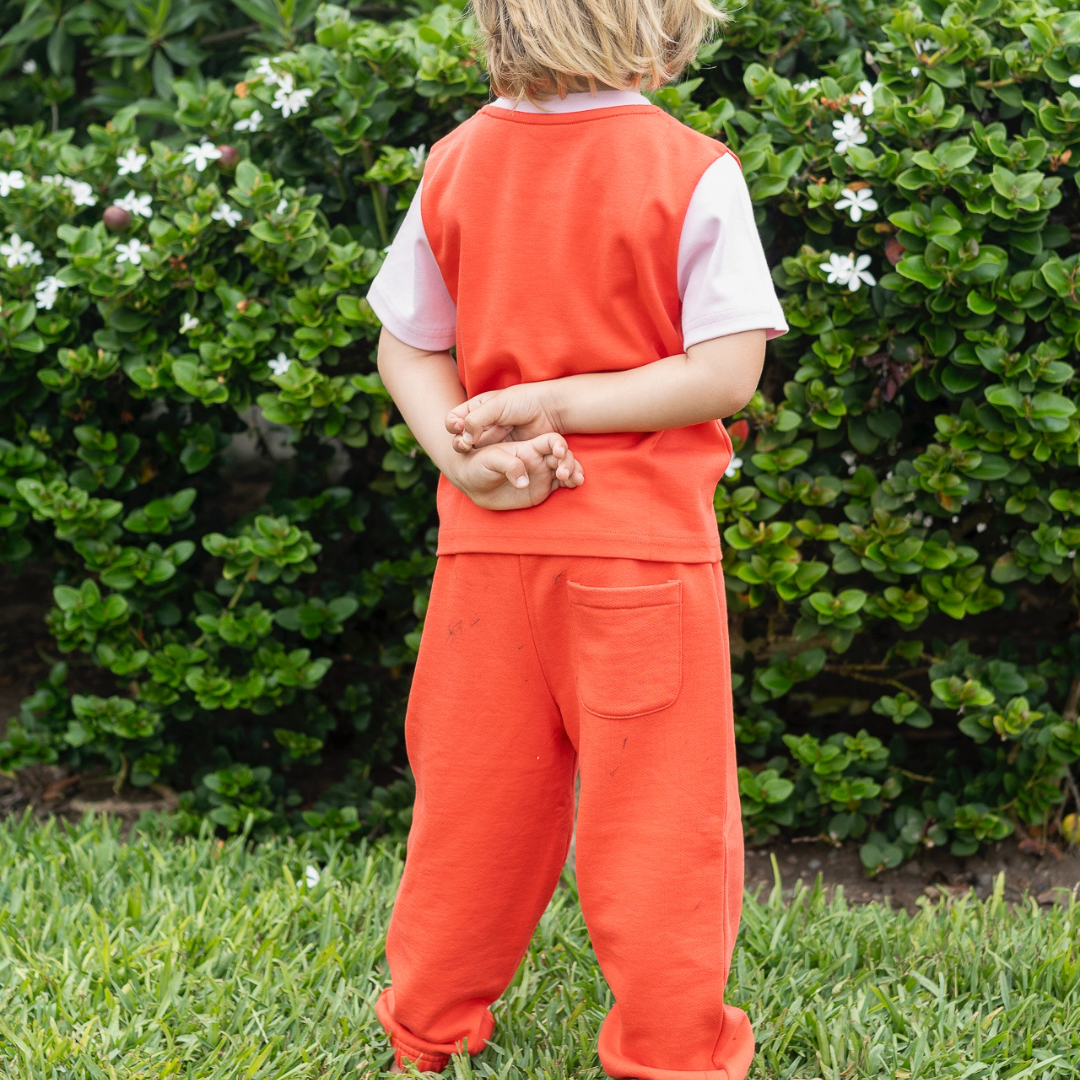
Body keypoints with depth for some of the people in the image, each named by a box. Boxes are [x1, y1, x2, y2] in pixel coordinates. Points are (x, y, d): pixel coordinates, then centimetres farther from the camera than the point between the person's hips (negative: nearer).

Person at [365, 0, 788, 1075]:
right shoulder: (692, 171, -9)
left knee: (474, 794, 16)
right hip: (643, 535, -4)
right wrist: (550, 407, -13)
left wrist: (469, 451, -7)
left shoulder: (455, 161, 2)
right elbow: (725, 374, -13)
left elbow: (405, 346, 5)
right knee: (657, 811, 7)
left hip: (489, 538, 4)